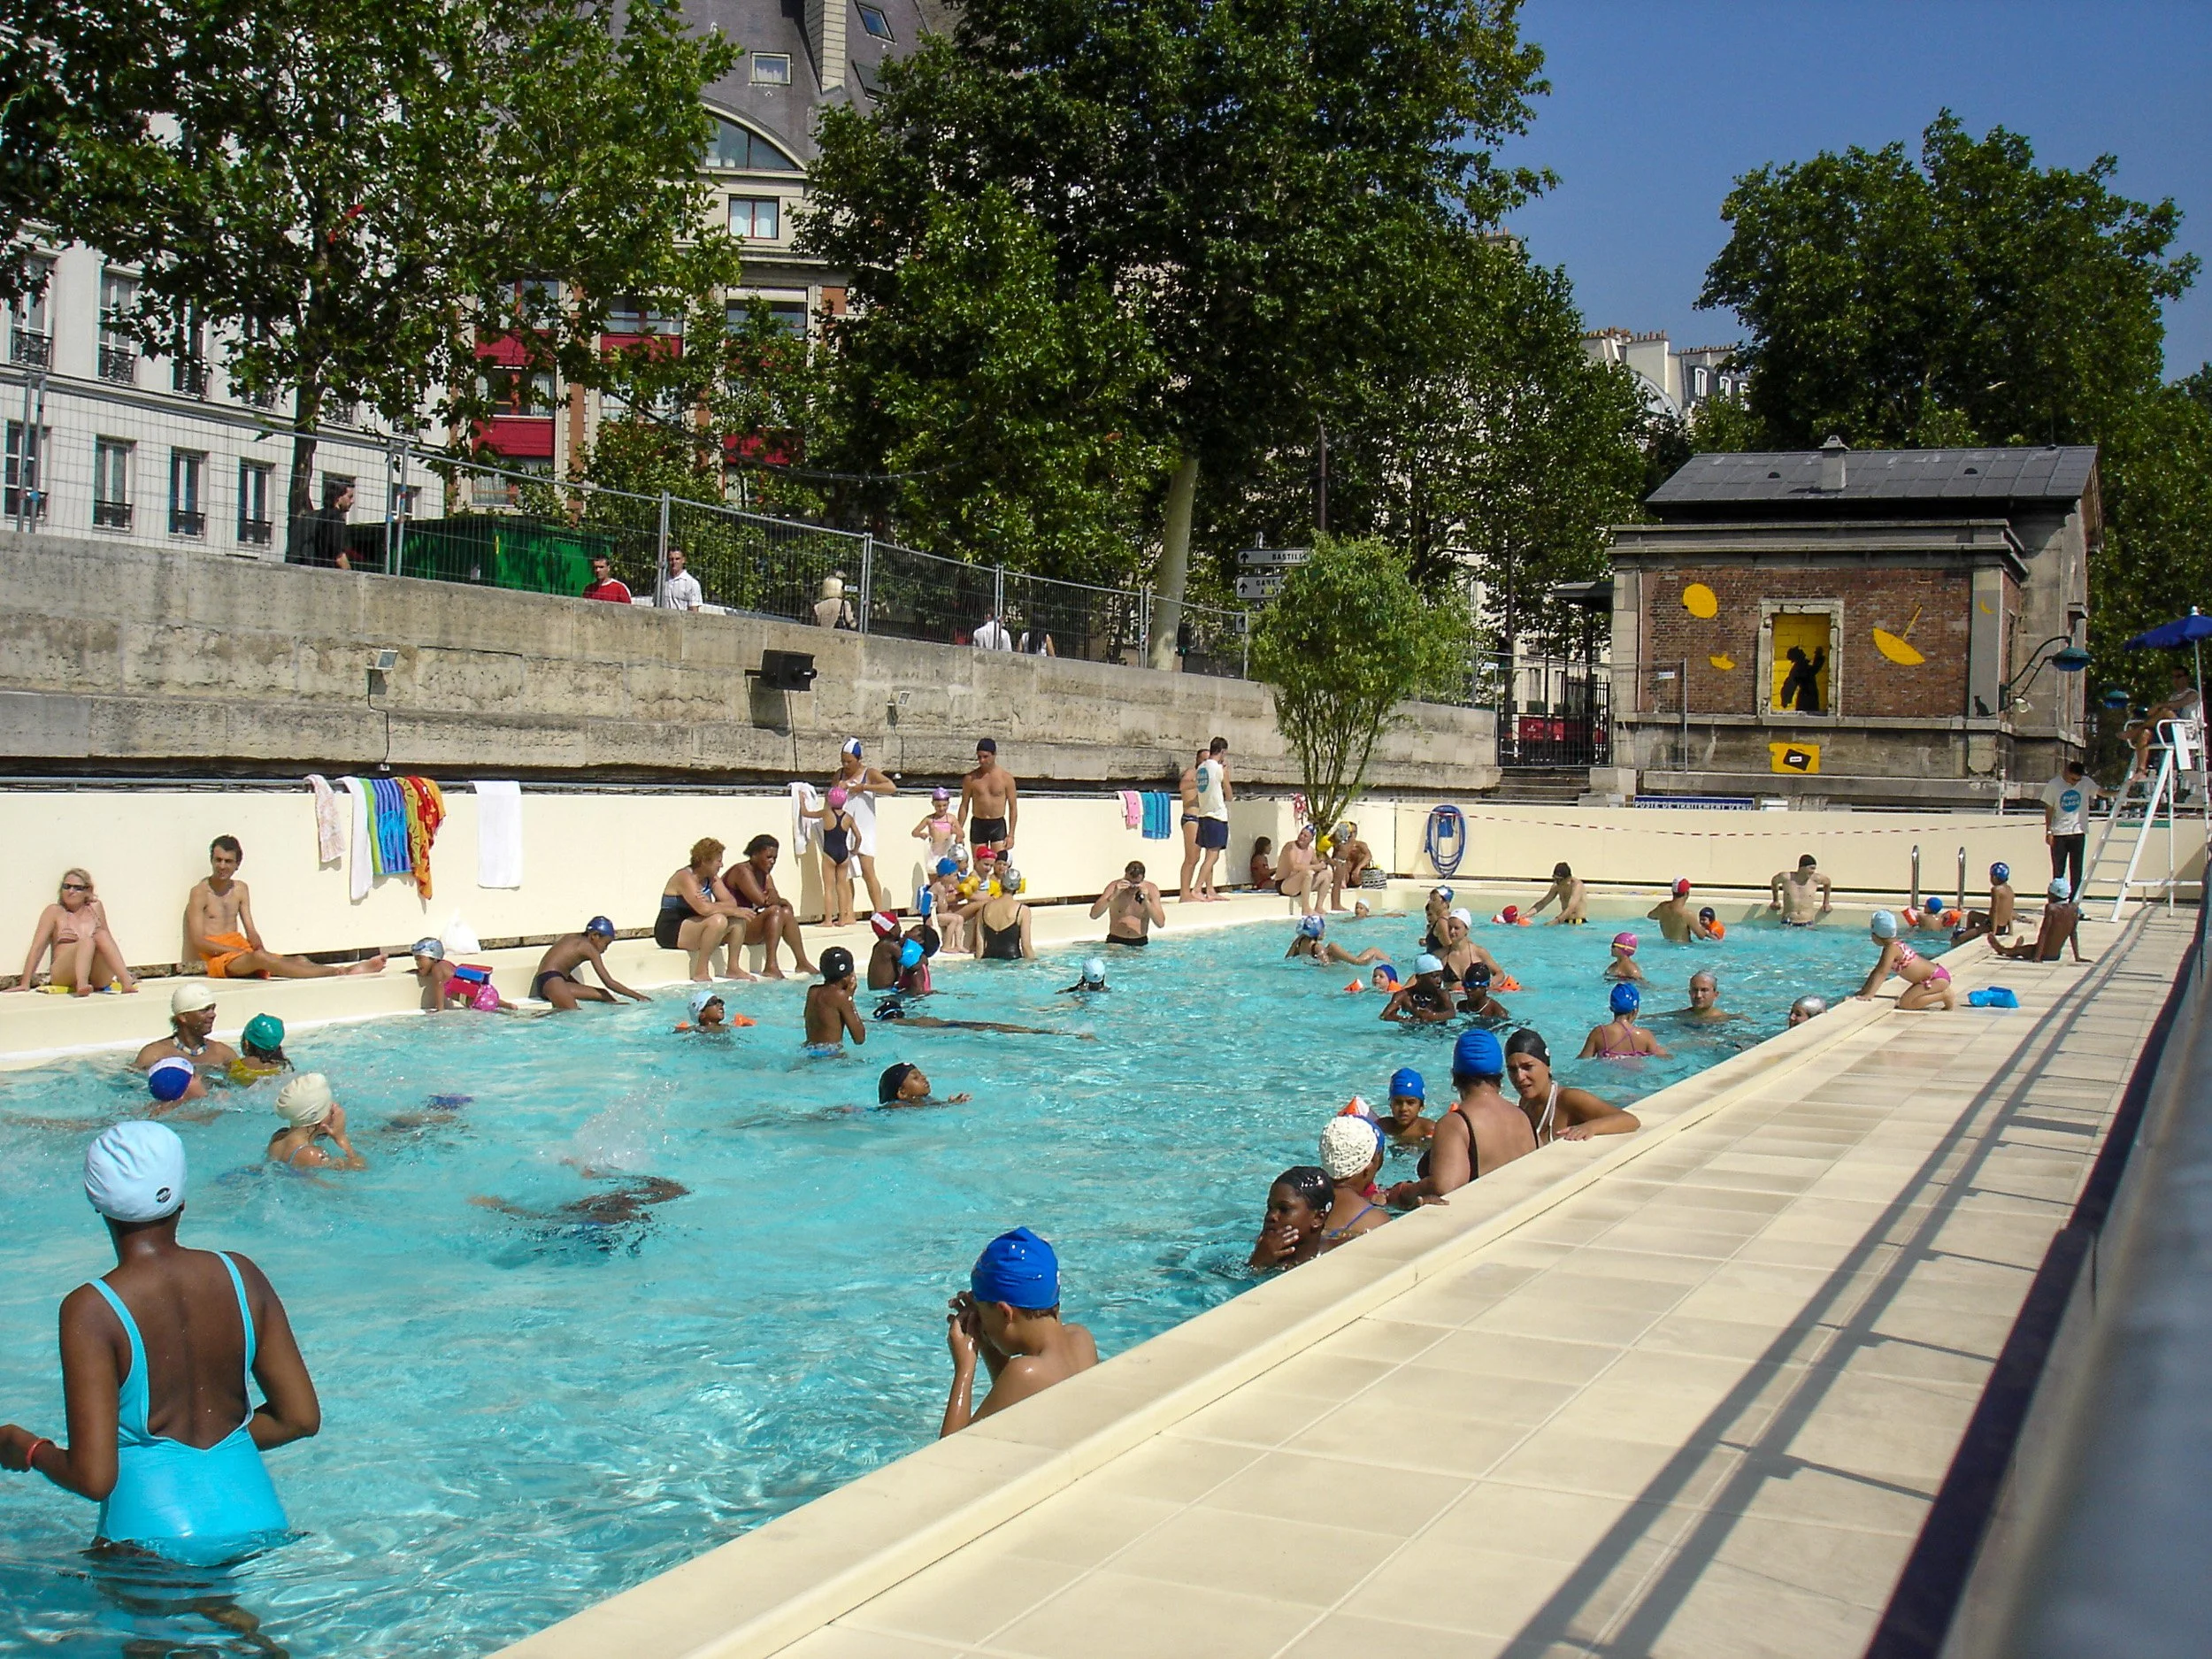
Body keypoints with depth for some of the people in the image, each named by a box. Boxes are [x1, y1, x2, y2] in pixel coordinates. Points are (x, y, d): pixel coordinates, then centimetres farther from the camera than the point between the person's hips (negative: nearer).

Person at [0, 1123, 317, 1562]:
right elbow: (302, 1418, 7)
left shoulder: (91, 1310, -9)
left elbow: (94, 1477, -12)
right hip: (256, 1522, 5)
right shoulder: (240, 1275, 3)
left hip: (155, 1535, -4)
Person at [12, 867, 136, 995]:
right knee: (87, 941, -30)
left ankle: (126, 982, -43)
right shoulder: (55, 911, 10)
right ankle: (82, 984, -57)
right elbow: (37, 947, 5)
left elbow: (107, 939, 27)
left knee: (102, 935, -24)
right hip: (64, 974, -2)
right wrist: (25, 984, -1)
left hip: (100, 978, 3)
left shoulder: (95, 907, 19)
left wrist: (122, 974, 26)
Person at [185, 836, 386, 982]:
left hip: (244, 952, 7)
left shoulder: (240, 889, 17)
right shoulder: (200, 892, -2)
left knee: (298, 961, -18)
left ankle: (352, 970, -41)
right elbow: (198, 941, -9)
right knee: (259, 958, -36)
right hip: (219, 959, -7)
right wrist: (238, 950, -16)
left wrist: (259, 948, -7)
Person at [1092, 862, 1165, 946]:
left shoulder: (1151, 889, -6)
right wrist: (1113, 896, -27)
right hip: (1115, 941, -1)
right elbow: (1093, 915, -17)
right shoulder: (1114, 886, -8)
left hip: (1140, 943, 1)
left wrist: (1146, 901, -23)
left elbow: (1161, 923, -12)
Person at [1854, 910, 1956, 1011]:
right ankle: (1944, 991, 19)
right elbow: (1877, 970, 13)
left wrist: (1869, 994, -33)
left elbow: (1882, 973, -28)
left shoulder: (1892, 948, -20)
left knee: (1905, 1003, -22)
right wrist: (1864, 990, 11)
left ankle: (1945, 995, -9)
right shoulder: (1894, 945, 10)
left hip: (1937, 978, -10)